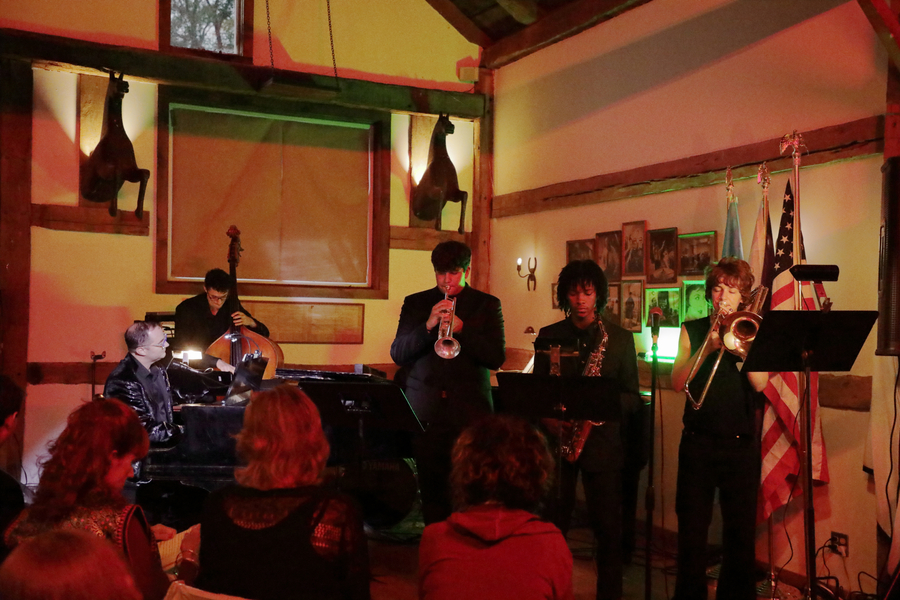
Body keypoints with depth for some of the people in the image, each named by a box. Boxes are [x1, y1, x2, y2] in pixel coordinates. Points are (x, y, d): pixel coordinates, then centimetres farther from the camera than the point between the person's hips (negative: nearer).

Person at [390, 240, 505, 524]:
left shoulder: (487, 305, 7)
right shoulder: (415, 304, 11)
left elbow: (497, 357, -2)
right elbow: (397, 354, 3)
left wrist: (461, 328, -15)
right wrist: (427, 326, -13)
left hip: (470, 412, -1)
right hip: (426, 412, 1)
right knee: (432, 492, 2)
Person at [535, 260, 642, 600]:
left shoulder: (619, 338, 4)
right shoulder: (549, 336, 7)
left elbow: (632, 399, 4)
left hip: (602, 441, -1)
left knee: (609, 530, 3)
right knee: (552, 527, 4)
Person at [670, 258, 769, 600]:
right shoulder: (692, 331, 5)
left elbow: (760, 383, -10)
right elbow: (677, 383, -7)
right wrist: (708, 347, -17)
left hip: (741, 443, 0)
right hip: (698, 442, 0)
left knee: (741, 530, 7)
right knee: (692, 528, 6)